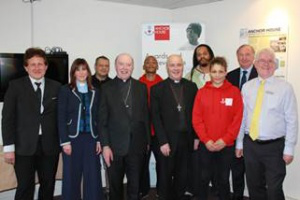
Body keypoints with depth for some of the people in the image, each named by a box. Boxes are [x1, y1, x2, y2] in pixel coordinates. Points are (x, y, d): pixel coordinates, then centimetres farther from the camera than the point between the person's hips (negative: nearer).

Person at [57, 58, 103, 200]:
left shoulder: (94, 92, 10)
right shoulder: (65, 90, 0)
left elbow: (97, 118, 10)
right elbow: (61, 117, -4)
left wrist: (99, 140, 4)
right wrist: (65, 141, -11)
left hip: (91, 138, 3)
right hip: (73, 138, -3)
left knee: (93, 176, 3)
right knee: (72, 176, 4)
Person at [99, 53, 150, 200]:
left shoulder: (141, 87, 6)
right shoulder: (107, 88, 1)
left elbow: (146, 115, 7)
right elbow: (102, 120, -3)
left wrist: (148, 141, 6)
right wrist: (105, 145, -8)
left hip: (137, 145, 1)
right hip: (114, 146, -1)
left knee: (135, 185, 11)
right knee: (115, 186, 13)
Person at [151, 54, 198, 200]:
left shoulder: (191, 87, 7)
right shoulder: (157, 89, -2)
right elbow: (156, 117, -6)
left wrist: (196, 137, 3)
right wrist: (163, 141, -12)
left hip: (186, 139, 3)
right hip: (167, 141, -2)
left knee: (182, 177, 13)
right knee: (165, 178, 10)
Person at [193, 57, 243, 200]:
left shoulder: (234, 92, -1)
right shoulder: (202, 92, 1)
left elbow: (238, 119, -4)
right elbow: (196, 119, -1)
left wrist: (225, 140, -10)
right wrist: (206, 140, -9)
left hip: (226, 145, 0)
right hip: (205, 145, 1)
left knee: (223, 179, 11)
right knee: (204, 178, 9)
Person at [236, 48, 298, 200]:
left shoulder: (285, 88, -5)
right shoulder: (247, 87, 5)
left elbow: (292, 121, -6)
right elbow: (242, 116, 8)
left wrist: (289, 149, -8)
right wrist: (239, 143, 9)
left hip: (274, 147, -3)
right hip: (250, 145, 4)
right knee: (254, 187, 15)